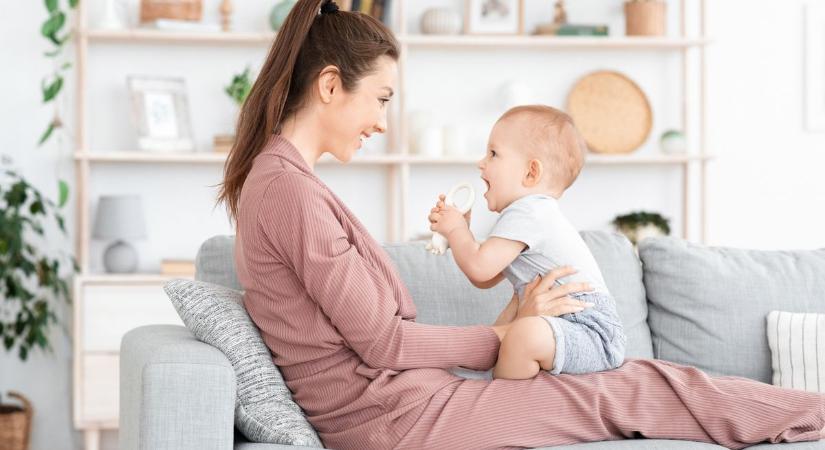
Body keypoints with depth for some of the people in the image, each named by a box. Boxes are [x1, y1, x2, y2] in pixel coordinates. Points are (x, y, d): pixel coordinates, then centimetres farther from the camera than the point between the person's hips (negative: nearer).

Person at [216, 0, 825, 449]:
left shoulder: (271, 177, 13)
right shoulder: (291, 189, -18)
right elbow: (382, 342, -17)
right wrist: (510, 331, -6)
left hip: (389, 398, 9)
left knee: (621, 385, 7)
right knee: (627, 391, -2)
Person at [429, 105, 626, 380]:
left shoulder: (526, 213, -14)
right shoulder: (534, 212, 22)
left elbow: (479, 267, -19)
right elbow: (484, 280, 24)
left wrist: (456, 230, -1)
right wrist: (458, 231, 14)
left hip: (593, 333, -12)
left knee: (526, 334, -38)